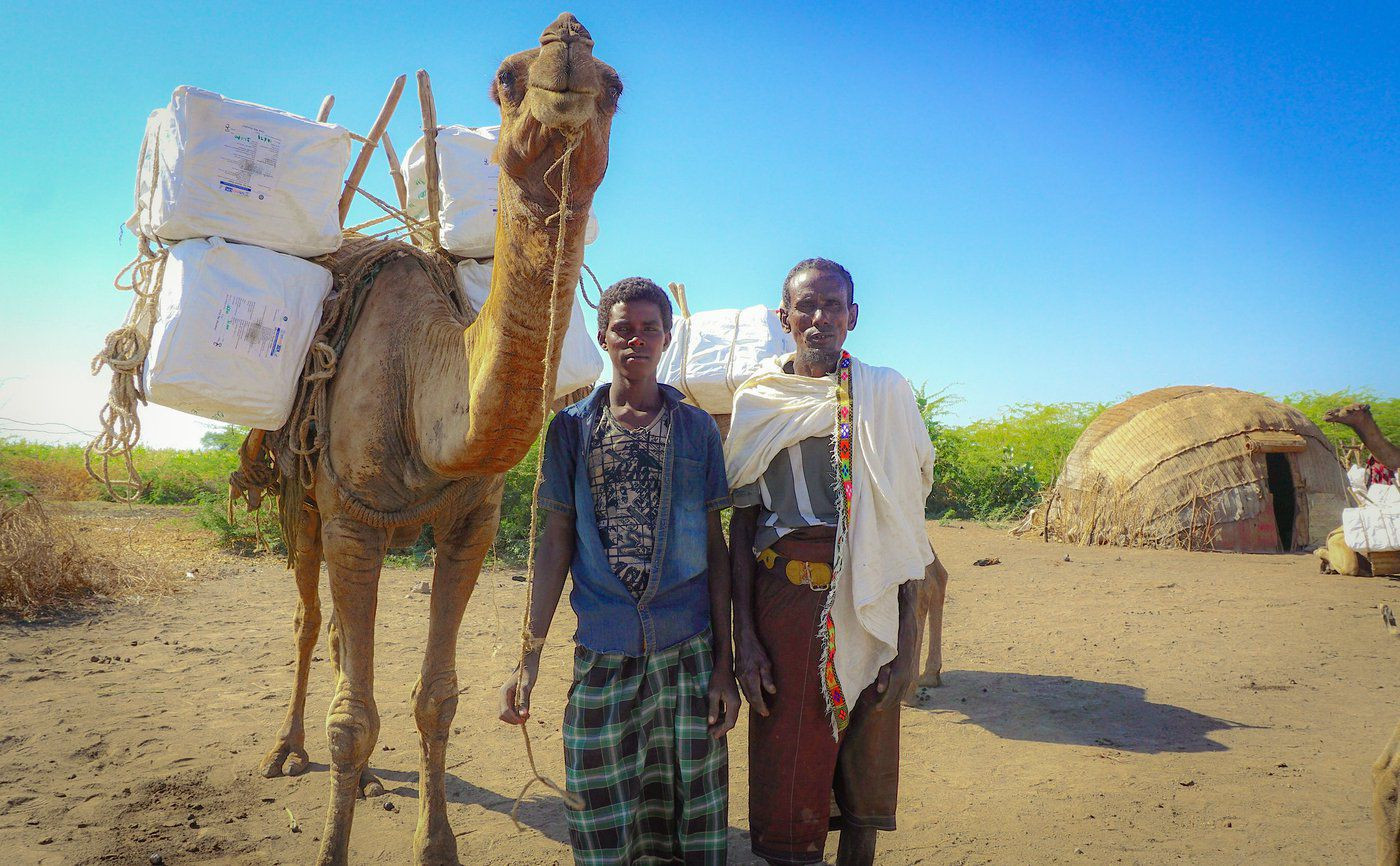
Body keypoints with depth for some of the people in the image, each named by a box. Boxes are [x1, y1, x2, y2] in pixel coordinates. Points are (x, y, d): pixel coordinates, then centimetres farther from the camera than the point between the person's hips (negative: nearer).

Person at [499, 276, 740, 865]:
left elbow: (715, 546, 5)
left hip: (689, 651, 0)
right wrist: (529, 656, -1)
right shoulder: (571, 429, 4)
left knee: (693, 815, 7)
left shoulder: (697, 429, 4)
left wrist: (724, 662, 0)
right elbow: (556, 542, 5)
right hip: (601, 654, 0)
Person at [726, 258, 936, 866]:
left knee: (866, 761, 10)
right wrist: (744, 636, -4)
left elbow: (908, 514, 2)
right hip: (786, 599, 0)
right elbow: (741, 524, 4)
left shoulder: (886, 392, 4)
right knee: (787, 760, 4)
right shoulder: (756, 401, 5)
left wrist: (908, 632, -4)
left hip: (871, 601, 0)